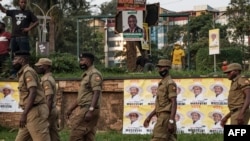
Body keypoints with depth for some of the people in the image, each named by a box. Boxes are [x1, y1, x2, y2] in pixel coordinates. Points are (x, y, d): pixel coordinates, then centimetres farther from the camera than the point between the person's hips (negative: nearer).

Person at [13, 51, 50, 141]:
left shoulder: (28, 71, -10)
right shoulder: (23, 73, 19)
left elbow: (33, 93, -19)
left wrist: (24, 114, -22)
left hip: (35, 111, -10)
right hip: (31, 112, 10)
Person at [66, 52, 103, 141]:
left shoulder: (94, 74, -10)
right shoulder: (86, 75, 21)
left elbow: (96, 93, -20)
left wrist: (90, 110, -28)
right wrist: (71, 109, 24)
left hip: (88, 109, -10)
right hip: (85, 109, 10)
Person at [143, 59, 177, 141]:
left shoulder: (170, 83, -10)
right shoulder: (162, 83, 21)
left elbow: (174, 103, -18)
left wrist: (171, 121, -25)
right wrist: (149, 117, 22)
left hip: (165, 117, -10)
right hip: (162, 116, 10)